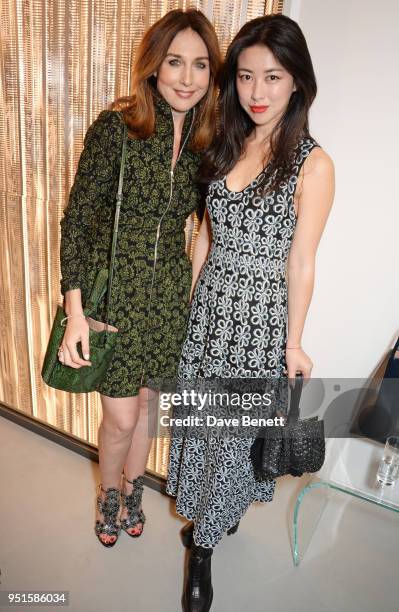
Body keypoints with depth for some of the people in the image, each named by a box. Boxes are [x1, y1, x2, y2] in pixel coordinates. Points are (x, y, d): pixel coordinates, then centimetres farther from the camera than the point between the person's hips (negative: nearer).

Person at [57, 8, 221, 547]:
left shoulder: (204, 140, 1)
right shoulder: (115, 127, -13)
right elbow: (77, 219, -13)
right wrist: (75, 310, -18)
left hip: (168, 290, 4)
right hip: (114, 287, -4)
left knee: (144, 403, 19)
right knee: (121, 418, 6)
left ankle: (132, 491, 46)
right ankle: (108, 496, 39)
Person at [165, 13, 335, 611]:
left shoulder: (312, 164, -12)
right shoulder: (226, 146, 5)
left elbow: (301, 263, -11)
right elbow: (206, 234, 9)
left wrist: (294, 343, -6)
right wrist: (188, 300, 11)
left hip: (261, 315, -5)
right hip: (210, 305, 6)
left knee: (234, 428, 9)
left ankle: (203, 550, 33)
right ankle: (221, 513, 46)